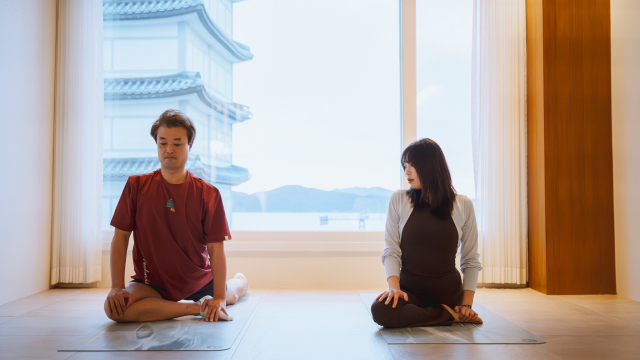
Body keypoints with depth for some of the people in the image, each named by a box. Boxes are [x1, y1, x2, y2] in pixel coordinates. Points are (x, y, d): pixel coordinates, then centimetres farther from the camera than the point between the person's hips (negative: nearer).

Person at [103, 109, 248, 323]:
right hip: (151, 284, 0)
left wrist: (219, 297, -19)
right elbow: (120, 237, -5)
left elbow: (216, 249, -13)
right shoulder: (136, 186, -7)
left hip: (199, 281, 1)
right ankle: (197, 308, -18)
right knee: (114, 308, -28)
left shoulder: (207, 194, -11)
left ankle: (240, 283, 56)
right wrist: (117, 287, -15)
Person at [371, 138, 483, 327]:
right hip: (409, 290, 0)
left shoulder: (463, 205, 1)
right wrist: (394, 286, -20)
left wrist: (467, 305, -5)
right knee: (380, 310, -30)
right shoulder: (398, 200, 0)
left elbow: (471, 260, 4)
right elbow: (391, 250, -4)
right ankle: (451, 315, -12)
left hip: (449, 292, 1)